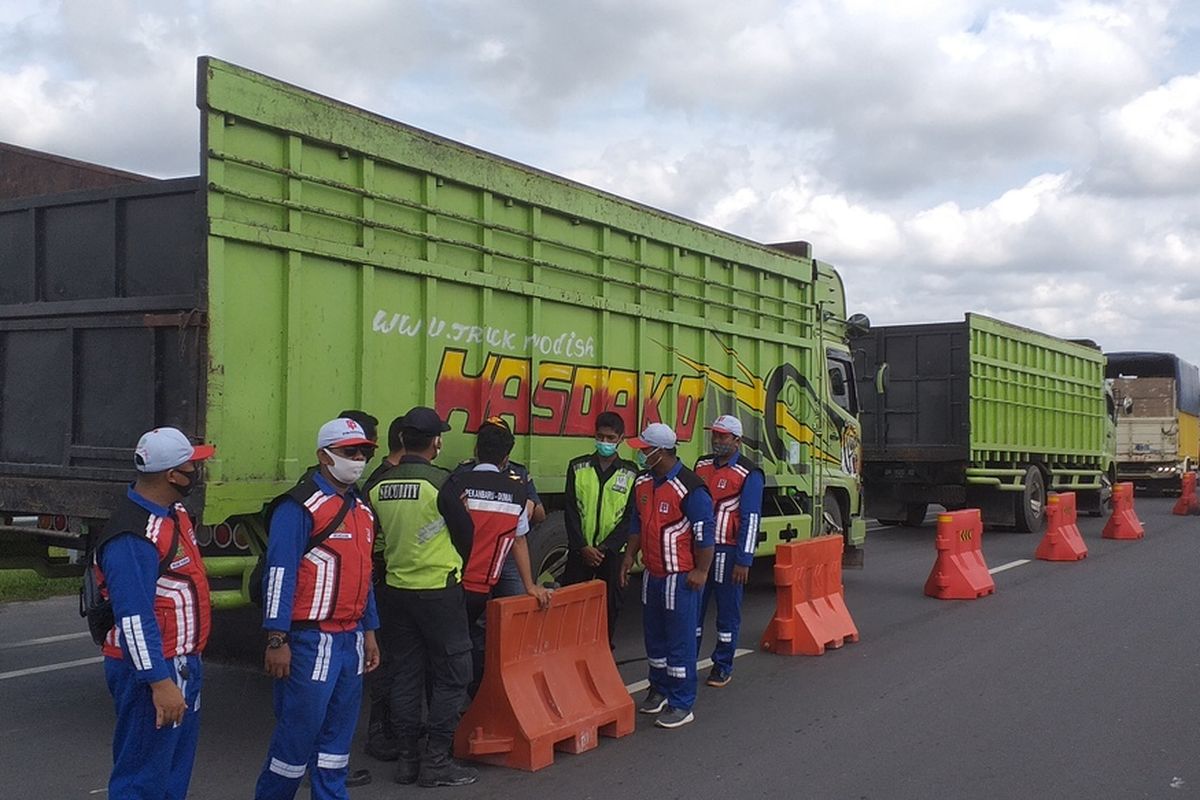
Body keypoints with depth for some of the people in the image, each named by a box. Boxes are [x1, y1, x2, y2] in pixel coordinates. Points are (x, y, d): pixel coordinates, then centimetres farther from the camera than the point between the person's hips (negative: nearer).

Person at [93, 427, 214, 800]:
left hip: (184, 664, 10)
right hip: (152, 669, -10)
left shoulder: (175, 512, 8)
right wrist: (159, 682, -26)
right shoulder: (134, 537, -25)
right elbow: (134, 618, -27)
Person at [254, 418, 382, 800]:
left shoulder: (362, 510, 15)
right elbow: (280, 574, -15)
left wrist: (369, 632, 18)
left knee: (338, 734, 13)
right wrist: (277, 640, -19)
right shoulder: (299, 507, -11)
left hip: (350, 638, 8)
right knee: (298, 730, -1)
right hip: (310, 640, -8)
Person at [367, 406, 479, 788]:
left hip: (396, 589, 6)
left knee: (405, 674, 13)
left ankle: (407, 757, 19)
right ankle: (436, 760, 5)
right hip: (438, 589, -6)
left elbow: (380, 535, 11)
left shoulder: (379, 486, 1)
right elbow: (465, 532, -7)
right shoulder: (440, 482, -14)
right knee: (451, 675, 4)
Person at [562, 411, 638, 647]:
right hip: (579, 550, 1)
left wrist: (606, 548, -12)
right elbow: (570, 510, -1)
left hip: (612, 552, 0)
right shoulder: (578, 467, 3)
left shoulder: (630, 473, 1)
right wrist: (582, 547, -11)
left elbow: (630, 517, -3)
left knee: (610, 605, 6)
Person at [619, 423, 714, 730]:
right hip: (652, 574, 8)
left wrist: (701, 571, -16)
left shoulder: (689, 487, -19)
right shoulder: (643, 482, 7)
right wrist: (629, 556, 13)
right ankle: (659, 691, 34)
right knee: (654, 637, 18)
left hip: (681, 577, -8)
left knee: (680, 641, -2)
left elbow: (704, 533, -17)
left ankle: (681, 706, 7)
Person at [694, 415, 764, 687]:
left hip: (728, 552, -5)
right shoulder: (702, 465, 9)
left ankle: (723, 667, 17)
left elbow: (751, 519, -13)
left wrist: (744, 561, -17)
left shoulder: (749, 474, -9)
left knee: (728, 611, 6)